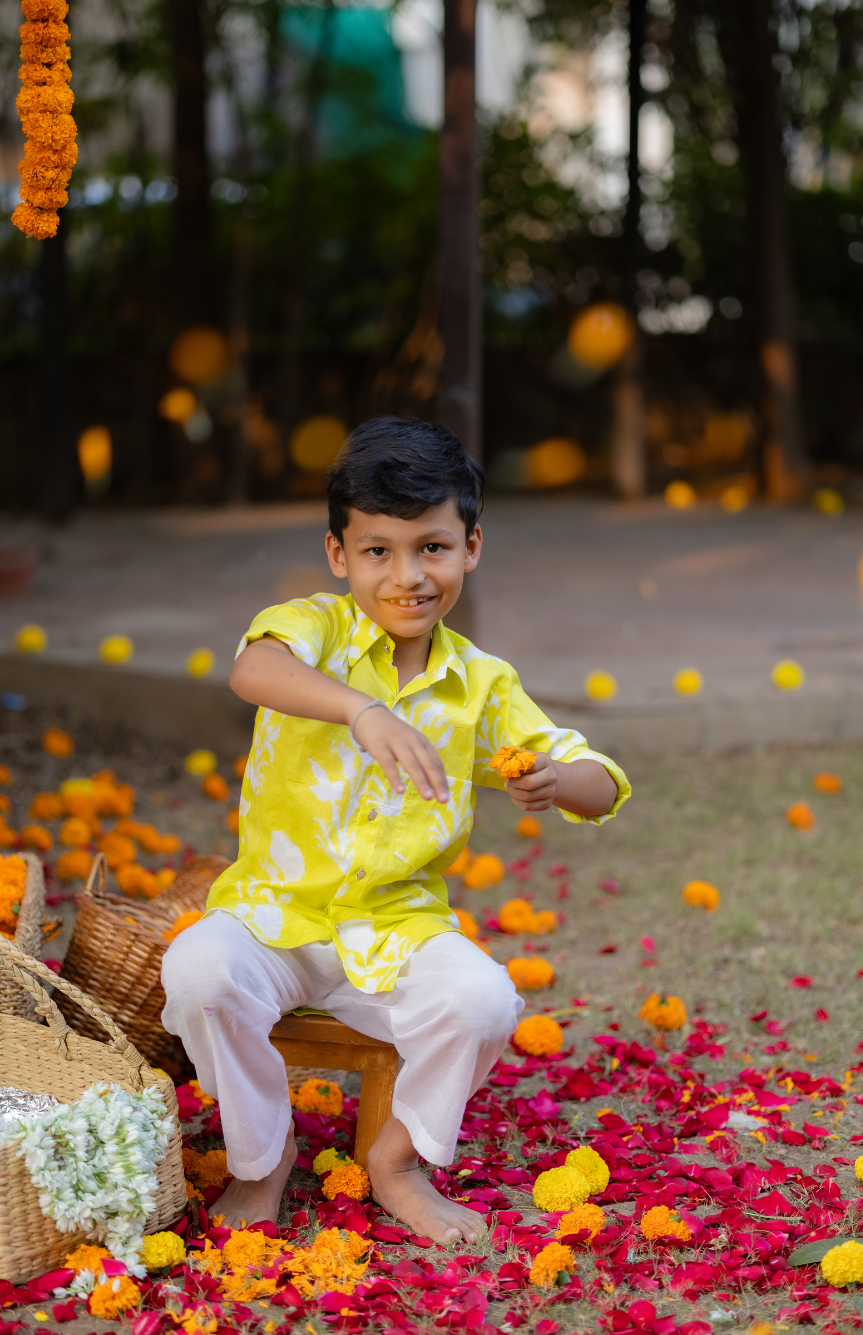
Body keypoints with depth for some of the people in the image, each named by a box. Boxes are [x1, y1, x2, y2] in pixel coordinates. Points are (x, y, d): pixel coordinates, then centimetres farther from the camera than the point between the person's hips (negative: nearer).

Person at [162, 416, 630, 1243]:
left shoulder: (481, 685, 4)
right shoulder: (318, 628, -7)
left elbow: (601, 790, 2)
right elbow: (252, 669, -33)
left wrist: (557, 782, -24)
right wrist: (363, 710, -51)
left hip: (400, 930, 2)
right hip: (276, 915, -2)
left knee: (482, 998, -26)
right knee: (198, 970, -31)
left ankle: (398, 1160, 3)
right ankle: (261, 1156, -2)